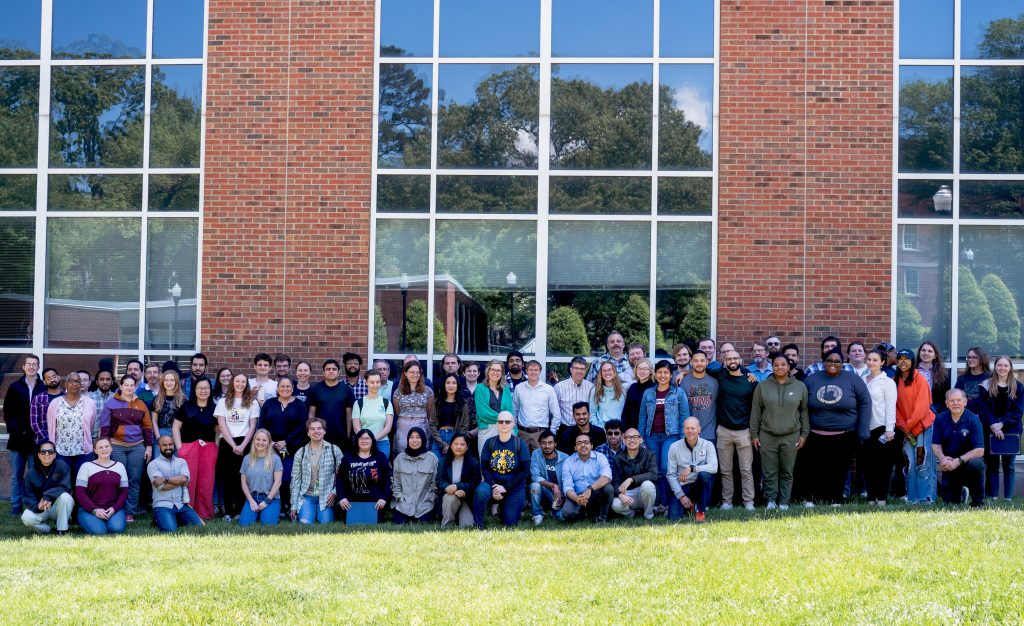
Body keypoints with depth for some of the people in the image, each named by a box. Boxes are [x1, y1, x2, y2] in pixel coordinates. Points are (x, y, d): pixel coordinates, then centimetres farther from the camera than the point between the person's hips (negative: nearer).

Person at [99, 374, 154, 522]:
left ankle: (130, 512, 7)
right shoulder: (112, 404, 2)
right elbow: (104, 426, 1)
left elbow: (147, 427, 11)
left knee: (134, 480, 2)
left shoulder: (141, 404, 9)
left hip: (137, 447, 2)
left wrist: (149, 446, 7)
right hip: (117, 446, -2)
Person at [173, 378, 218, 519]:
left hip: (208, 448, 2)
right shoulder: (186, 407, 6)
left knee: (206, 483, 2)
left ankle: (204, 513, 9)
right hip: (188, 448, -2)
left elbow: (218, 431, 14)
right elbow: (175, 428, 5)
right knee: (188, 481, -5)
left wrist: (216, 447, 1)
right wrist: (179, 447, -4)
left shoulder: (214, 409, 11)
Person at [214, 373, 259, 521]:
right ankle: (228, 512, 3)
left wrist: (242, 446, -9)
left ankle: (240, 511, 1)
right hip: (227, 443, 0)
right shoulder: (223, 402, 9)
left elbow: (252, 427, 4)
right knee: (227, 477, -1)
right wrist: (233, 446, -9)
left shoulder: (252, 403, 9)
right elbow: (222, 426, 1)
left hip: (245, 443, 0)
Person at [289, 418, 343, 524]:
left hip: (326, 496, -1)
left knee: (325, 523, -15)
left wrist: (335, 492, -11)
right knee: (305, 523, -18)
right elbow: (295, 480, 6)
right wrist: (294, 505, 2)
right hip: (306, 496, 1)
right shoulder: (301, 453, 5)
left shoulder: (334, 450, 1)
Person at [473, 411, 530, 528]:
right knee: (481, 491, -35)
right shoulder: (489, 443, 0)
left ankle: (503, 507, 36)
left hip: (514, 486, 0)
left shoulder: (520, 444, -5)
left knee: (510, 524, 1)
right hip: (493, 482, 0)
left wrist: (505, 487, -14)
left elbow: (525, 471, -7)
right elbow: (484, 467, -1)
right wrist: (493, 487, -16)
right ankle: (477, 526, -18)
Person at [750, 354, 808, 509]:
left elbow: (804, 412, 8)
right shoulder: (762, 386, 3)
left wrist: (804, 434, 4)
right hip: (767, 436, 0)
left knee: (787, 472, 5)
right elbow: (755, 412, 6)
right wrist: (754, 434, 3)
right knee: (770, 472, 2)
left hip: (791, 436, 0)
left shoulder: (800, 387, 4)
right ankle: (771, 499, 13)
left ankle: (784, 501, 14)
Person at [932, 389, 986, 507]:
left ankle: (978, 502, -16)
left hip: (968, 460, -3)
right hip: (949, 466, 3)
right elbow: (935, 445, -1)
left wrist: (958, 461, -29)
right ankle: (961, 492, 37)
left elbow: (980, 450, -20)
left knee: (976, 464, -38)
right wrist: (942, 458, -23)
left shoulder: (973, 420, -15)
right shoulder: (940, 419, -4)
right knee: (949, 501, -3)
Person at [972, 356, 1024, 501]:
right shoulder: (985, 386, 4)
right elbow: (982, 409, -2)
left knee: (1008, 466, 1)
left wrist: (1001, 424, -13)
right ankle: (992, 498, 1)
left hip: (1011, 431, 0)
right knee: (992, 465, 1)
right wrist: (993, 426, -15)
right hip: (990, 431, 0)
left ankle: (1008, 499, 2)